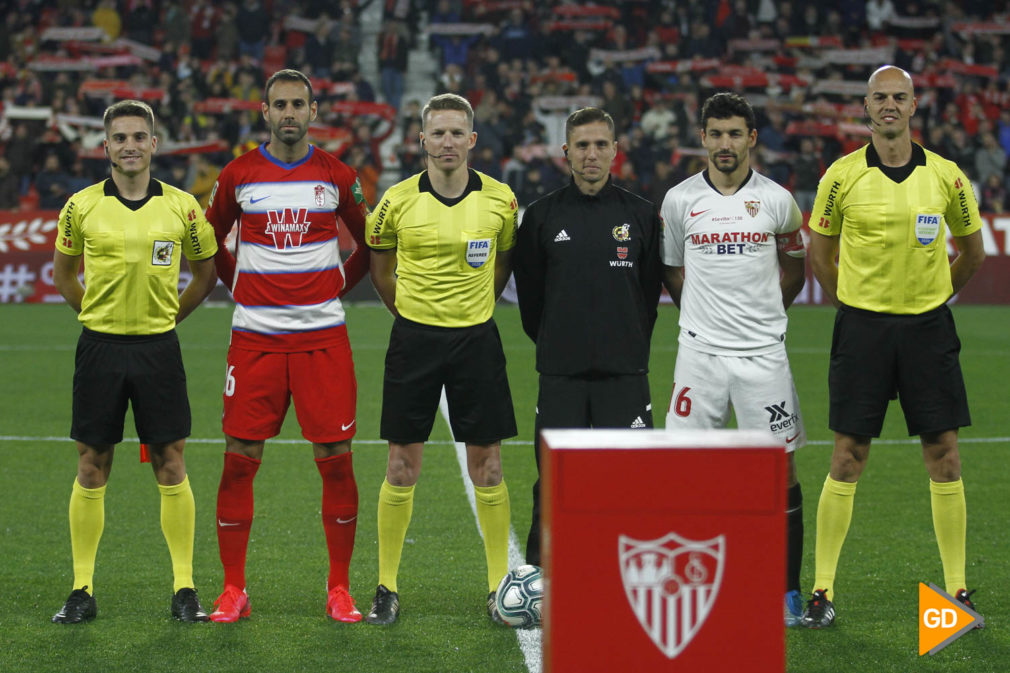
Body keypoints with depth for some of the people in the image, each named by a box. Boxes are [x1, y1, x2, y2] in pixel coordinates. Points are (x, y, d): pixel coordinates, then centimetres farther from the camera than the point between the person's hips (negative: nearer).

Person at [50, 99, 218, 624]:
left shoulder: (182, 206, 0)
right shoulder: (82, 206, 1)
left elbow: (205, 270, 14)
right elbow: (63, 271, 15)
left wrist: (169, 316, 9)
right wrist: (94, 315, 10)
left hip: (158, 346, 0)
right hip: (100, 347, 0)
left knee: (171, 467, 0)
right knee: (91, 469, 3)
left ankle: (184, 590, 7)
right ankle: (82, 590, 11)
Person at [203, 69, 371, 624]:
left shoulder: (337, 177, 4)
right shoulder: (238, 176, 4)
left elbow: (368, 244, 17)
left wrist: (336, 287, 8)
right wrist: (241, 286, 8)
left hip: (322, 337, 0)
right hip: (254, 338, 0)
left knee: (336, 461, -1)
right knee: (239, 461, -2)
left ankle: (339, 589, 10)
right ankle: (233, 591, 8)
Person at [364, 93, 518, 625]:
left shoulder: (499, 199, -2)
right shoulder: (398, 200, -4)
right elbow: (379, 264, 12)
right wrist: (409, 311, 10)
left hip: (476, 337, 1)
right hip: (414, 337, 0)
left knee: (486, 466, 2)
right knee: (402, 466, 2)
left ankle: (499, 585, 11)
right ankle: (387, 588, 10)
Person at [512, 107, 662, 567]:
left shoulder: (640, 214, 5)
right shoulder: (542, 215, 4)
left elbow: (650, 290, 11)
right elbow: (529, 291, 10)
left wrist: (629, 347, 9)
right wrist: (553, 344, 10)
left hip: (624, 373, 0)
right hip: (560, 374, 0)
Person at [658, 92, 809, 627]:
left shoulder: (776, 200, 2)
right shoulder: (680, 200, 2)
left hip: (764, 352, 0)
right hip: (700, 352, 0)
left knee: (781, 468, -1)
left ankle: (788, 590, 8)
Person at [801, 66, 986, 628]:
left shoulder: (947, 177, 1)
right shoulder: (843, 176, -3)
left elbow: (972, 249, 15)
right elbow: (820, 251, 10)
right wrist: (851, 302, 8)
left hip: (928, 327, 1)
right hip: (862, 327, -1)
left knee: (944, 458, 2)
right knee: (848, 459, -1)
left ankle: (957, 590, 12)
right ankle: (823, 591, 6)